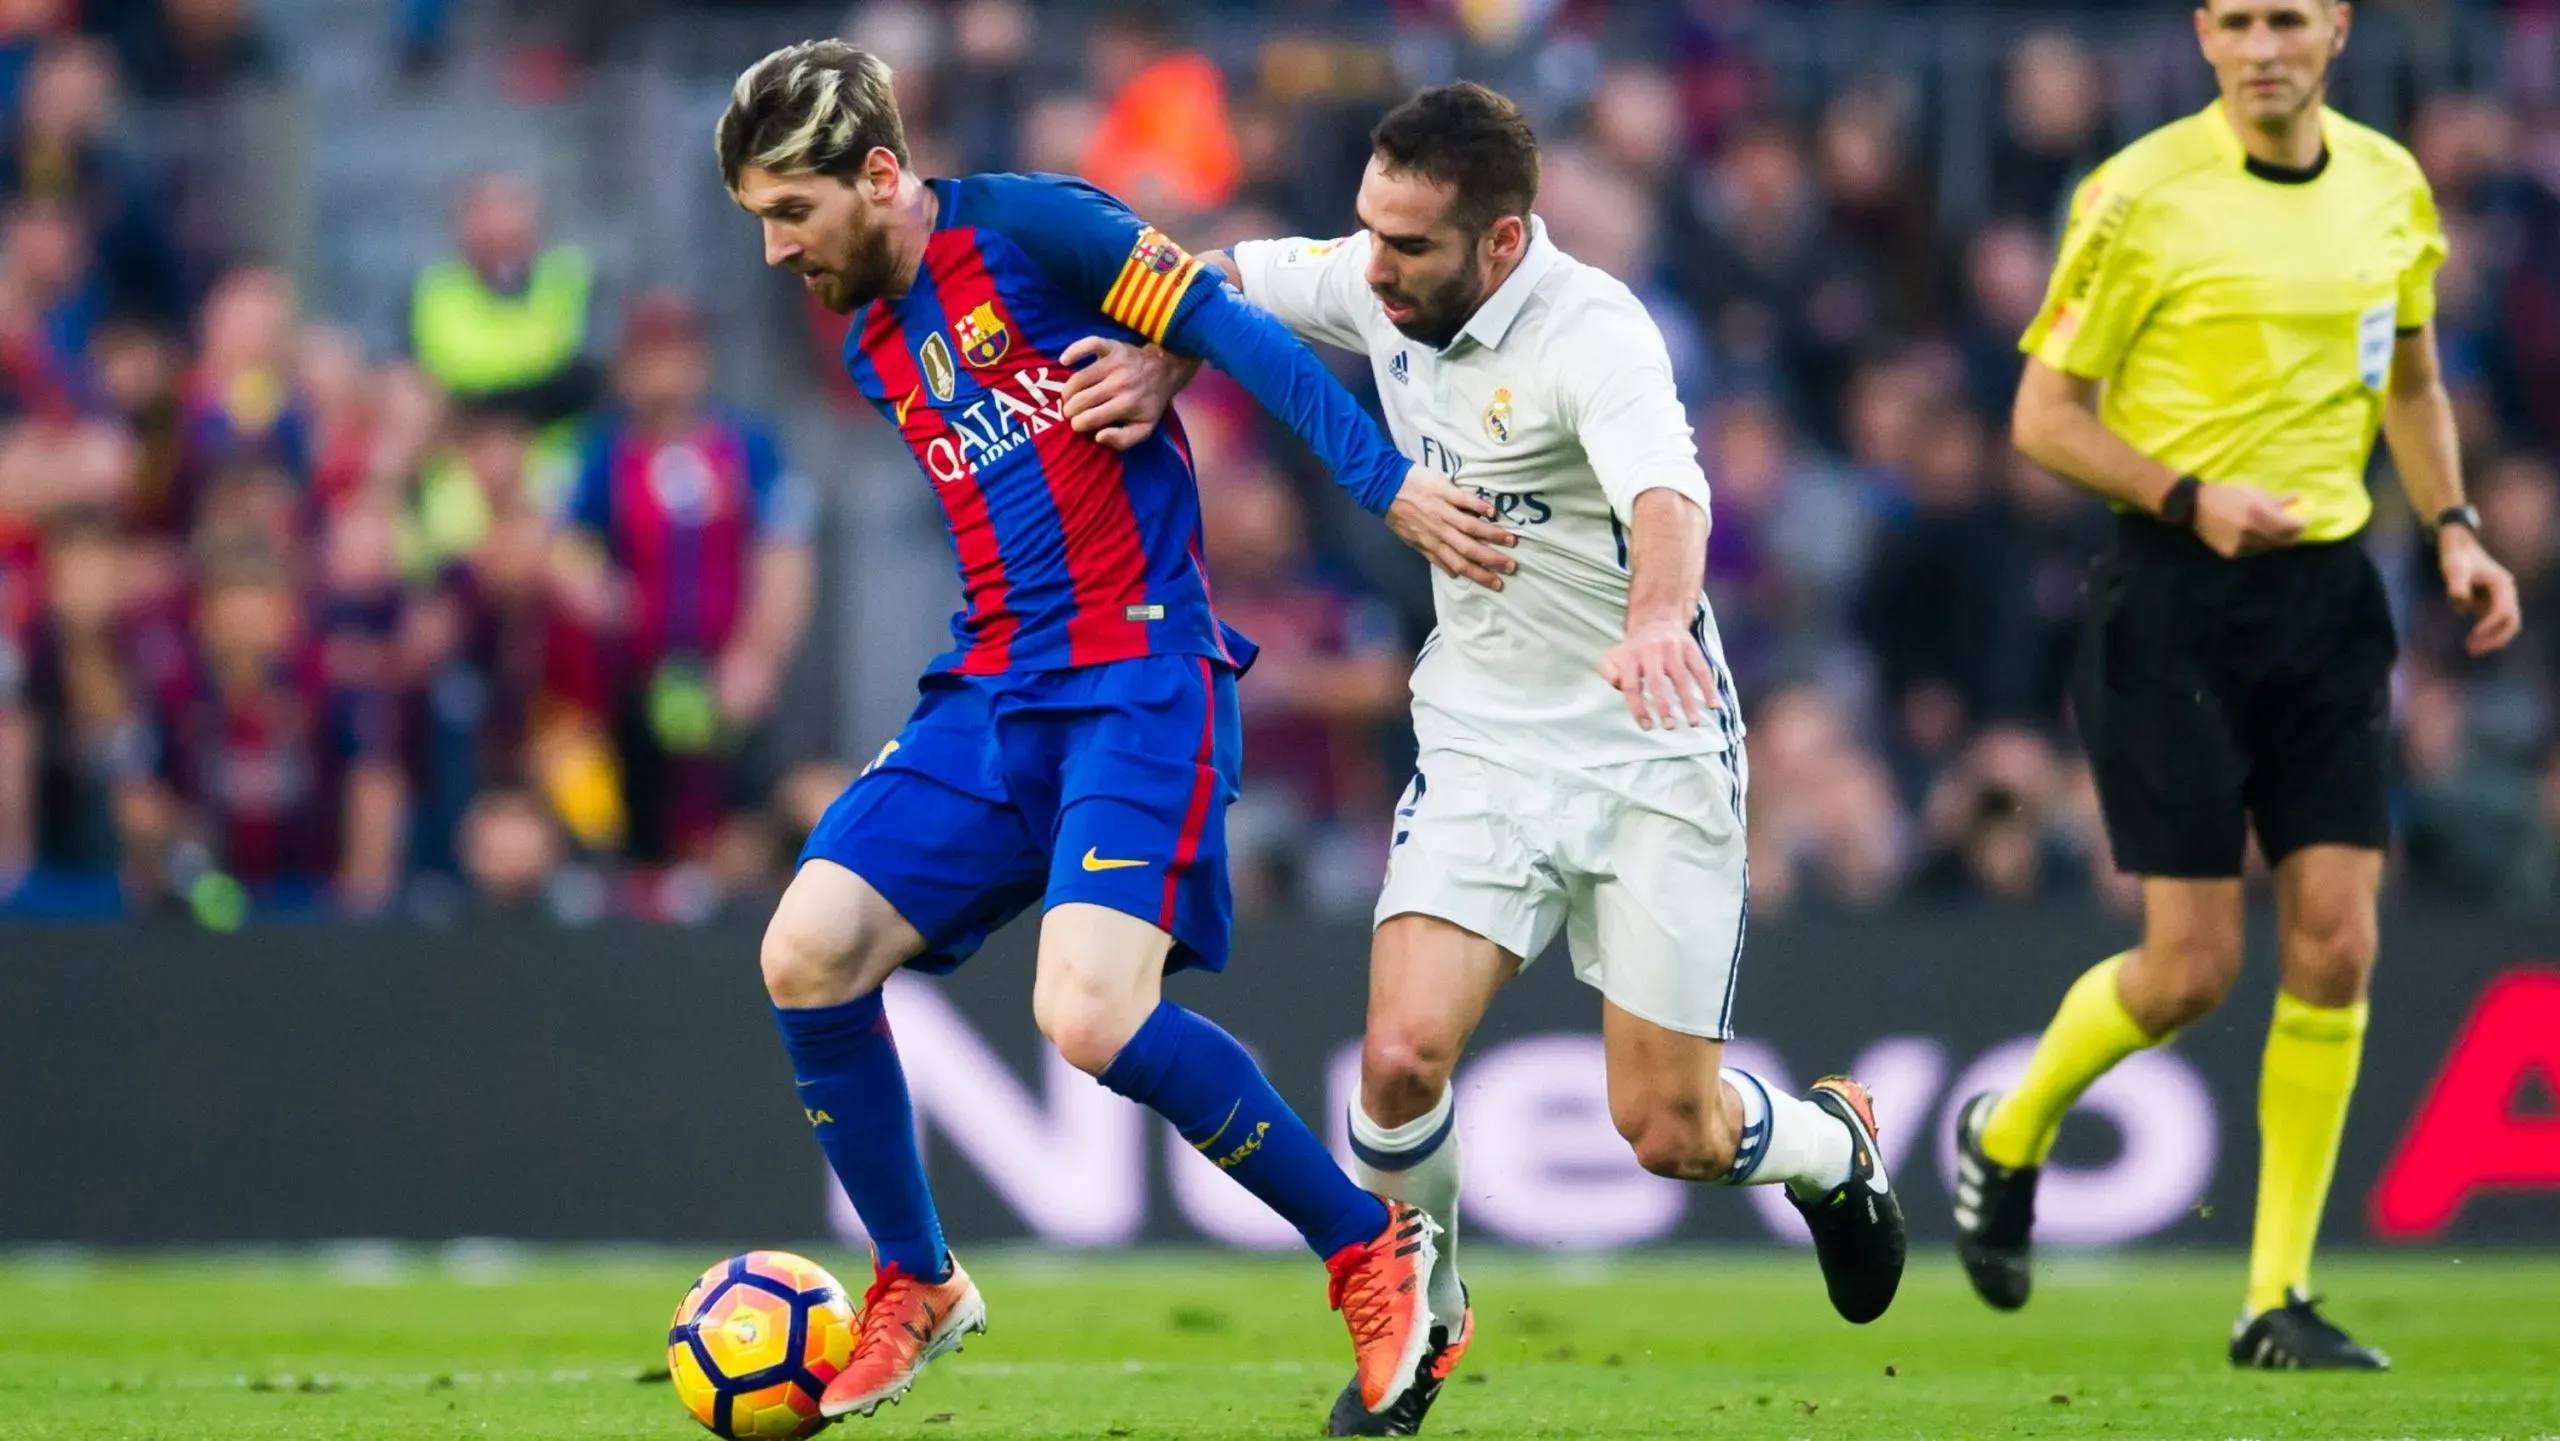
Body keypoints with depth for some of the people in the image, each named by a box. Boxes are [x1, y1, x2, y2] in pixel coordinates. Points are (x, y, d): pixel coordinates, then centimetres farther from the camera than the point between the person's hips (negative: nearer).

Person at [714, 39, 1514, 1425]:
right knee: (807, 951, -8)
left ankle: (1368, 1245, -4)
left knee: (1089, 1015, -23)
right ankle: (915, 1287, 11)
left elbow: (1237, 335, -9)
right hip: (989, 696, 7)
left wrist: (1390, 486, -14)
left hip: (1141, 682, -7)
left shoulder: (1024, 226, -7)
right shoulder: (874, 351, 17)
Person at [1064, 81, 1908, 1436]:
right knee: (1402, 1056, -16)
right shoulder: (1375, 287, -6)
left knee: (1668, 1133, -1)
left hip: (1649, 755, -5)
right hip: (1480, 746, 5)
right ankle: (1421, 1322, 11)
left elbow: (1665, 494, -45)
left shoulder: (1592, 333, -26)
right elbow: (1239, 278, 14)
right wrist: (1162, 359, -8)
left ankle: (1830, 1144, 35)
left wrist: (1656, 620, -67)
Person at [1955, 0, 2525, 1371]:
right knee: (2192, 966, -5)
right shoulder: (2140, 196, -10)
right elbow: (2045, 412, -6)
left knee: (2335, 946, -3)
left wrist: (2453, 526, 6)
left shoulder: (2390, 187, 6)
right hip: (2173, 600, -4)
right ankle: (2007, 1138, 26)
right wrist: (2191, 498, -21)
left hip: (2327, 594, 4)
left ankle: (2278, 1300, 6)